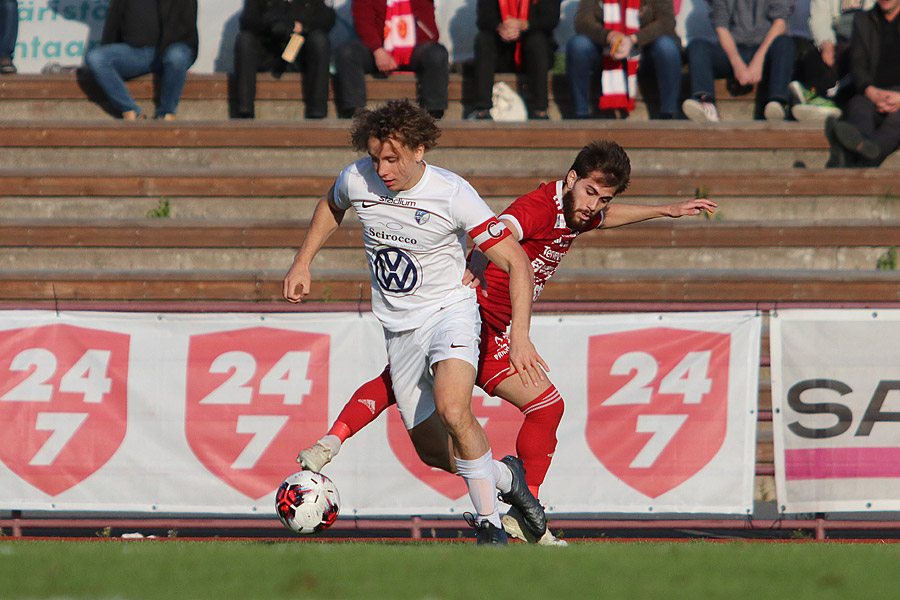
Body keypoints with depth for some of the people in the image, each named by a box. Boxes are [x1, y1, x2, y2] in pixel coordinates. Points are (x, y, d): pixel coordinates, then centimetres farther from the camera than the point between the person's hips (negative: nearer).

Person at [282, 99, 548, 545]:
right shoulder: (357, 180, -9)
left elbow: (516, 261, -19)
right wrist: (302, 263, 14)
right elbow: (331, 206, 19)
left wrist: (520, 336, -28)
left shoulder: (452, 194, -21)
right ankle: (506, 476, 34)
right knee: (430, 445, 5)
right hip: (399, 327, 5)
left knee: (452, 409, -31)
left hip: (450, 309, -5)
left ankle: (488, 523, -18)